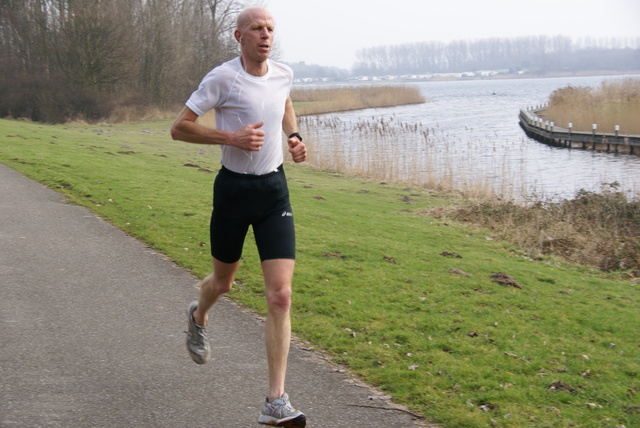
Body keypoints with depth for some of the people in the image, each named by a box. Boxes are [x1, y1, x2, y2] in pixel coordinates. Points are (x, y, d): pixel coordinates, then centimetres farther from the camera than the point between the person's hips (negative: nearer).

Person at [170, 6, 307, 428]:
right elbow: (179, 128, -11)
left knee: (280, 295, -9)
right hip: (234, 188, -3)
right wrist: (231, 136, -22)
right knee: (223, 281, 17)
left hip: (274, 189, 3)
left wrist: (294, 136, 8)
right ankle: (199, 317, 57)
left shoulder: (284, 74, 3)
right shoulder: (222, 78, -13)